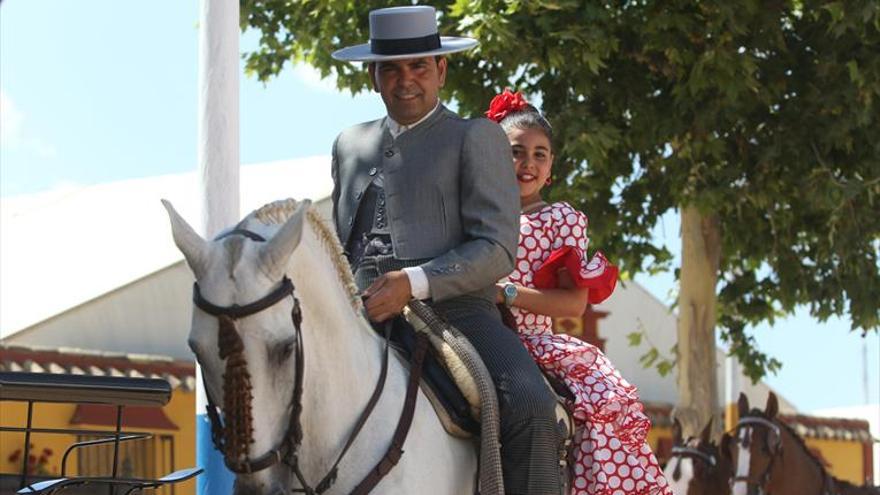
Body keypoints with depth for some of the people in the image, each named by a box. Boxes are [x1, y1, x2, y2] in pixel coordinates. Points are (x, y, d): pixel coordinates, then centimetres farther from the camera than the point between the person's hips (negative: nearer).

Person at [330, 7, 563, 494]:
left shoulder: (477, 139, 8)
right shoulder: (350, 145, 24)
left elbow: (497, 249, -3)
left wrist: (414, 283, -19)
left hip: (454, 313, -5)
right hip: (363, 322, 5)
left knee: (529, 404, -31)